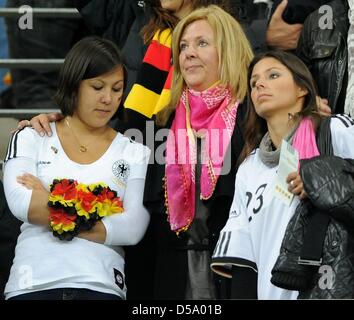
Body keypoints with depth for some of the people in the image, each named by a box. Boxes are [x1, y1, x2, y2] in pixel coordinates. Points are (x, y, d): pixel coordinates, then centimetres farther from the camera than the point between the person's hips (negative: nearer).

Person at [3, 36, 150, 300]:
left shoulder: (134, 153, 12)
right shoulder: (31, 139, 12)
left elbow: (133, 229, -3)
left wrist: (59, 219, -5)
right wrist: (96, 210, -5)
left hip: (102, 286, 0)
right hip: (33, 285, 0)